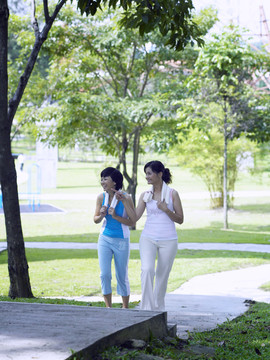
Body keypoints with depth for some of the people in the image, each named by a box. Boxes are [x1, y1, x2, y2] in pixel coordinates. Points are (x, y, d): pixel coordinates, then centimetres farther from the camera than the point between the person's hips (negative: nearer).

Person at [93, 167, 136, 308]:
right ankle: (108, 307, 7)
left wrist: (115, 216, -22)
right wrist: (101, 215, -14)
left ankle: (125, 307, 23)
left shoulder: (125, 198, -12)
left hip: (121, 241, -2)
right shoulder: (101, 197, -2)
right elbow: (96, 220, 8)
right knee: (104, 274, -6)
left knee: (122, 276, 6)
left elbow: (132, 222, -11)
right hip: (105, 239, 2)